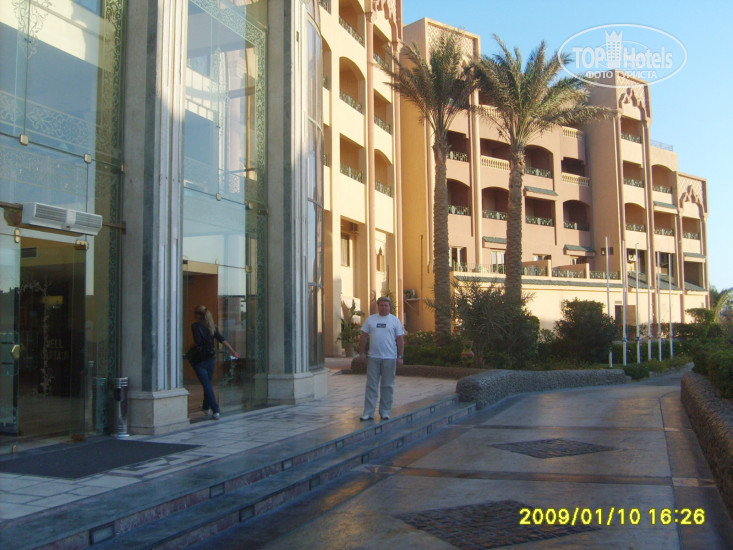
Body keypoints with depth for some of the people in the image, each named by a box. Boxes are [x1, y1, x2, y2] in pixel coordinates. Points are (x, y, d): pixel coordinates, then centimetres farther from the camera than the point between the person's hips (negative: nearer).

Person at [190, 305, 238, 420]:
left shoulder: (196, 326, -10)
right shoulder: (212, 326, 6)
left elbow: (198, 341, -22)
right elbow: (222, 340, 0)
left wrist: (192, 345, -1)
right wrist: (232, 351, -1)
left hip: (199, 360, -6)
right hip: (211, 358, 6)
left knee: (207, 385, -6)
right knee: (208, 383, 21)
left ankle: (216, 410, -13)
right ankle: (206, 407, 38)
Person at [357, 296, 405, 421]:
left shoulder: (395, 321, 3)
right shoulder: (370, 319, 7)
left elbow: (400, 340, 2)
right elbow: (364, 337, 9)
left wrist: (400, 357, -3)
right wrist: (362, 352, 3)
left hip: (390, 358, -1)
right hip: (373, 357, 1)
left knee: (387, 386, 6)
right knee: (371, 386, 2)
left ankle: (385, 412, 15)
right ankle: (368, 413, 5)